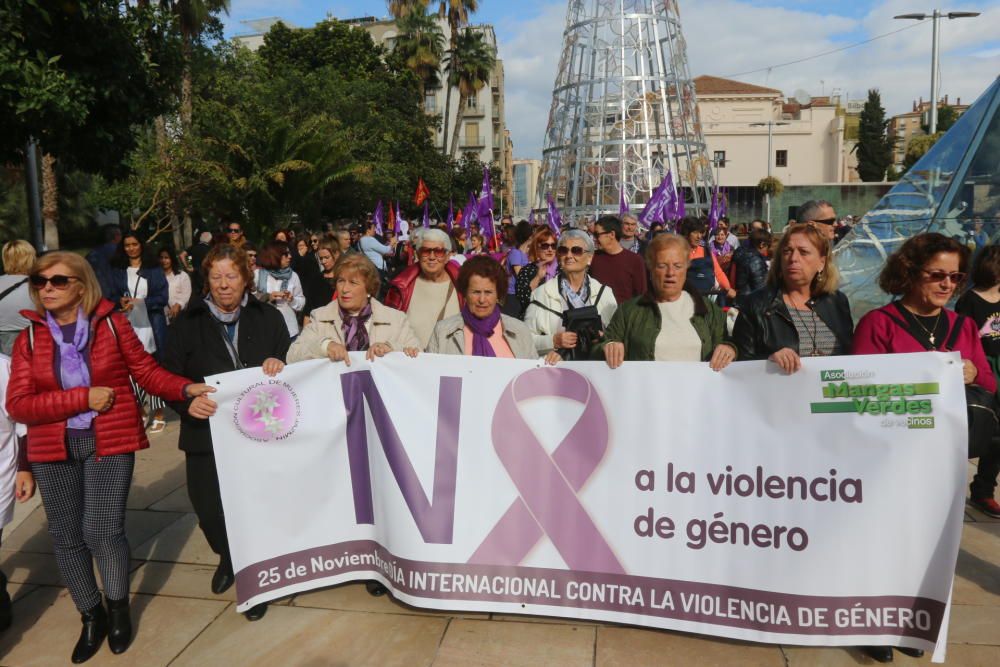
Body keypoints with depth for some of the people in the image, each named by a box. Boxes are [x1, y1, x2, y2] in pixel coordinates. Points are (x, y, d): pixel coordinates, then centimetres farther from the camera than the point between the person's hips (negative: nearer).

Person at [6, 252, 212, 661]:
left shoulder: (112, 323, -2)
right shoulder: (29, 337, 1)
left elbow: (146, 371, 2)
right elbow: (18, 405, -5)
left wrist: (185, 388, -15)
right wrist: (83, 397, -15)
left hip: (110, 442, -2)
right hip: (53, 450, 3)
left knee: (103, 531, -4)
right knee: (66, 537, 9)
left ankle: (118, 609, 23)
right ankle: (91, 617, 30)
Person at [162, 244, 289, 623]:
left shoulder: (269, 318, 4)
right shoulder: (188, 322, 2)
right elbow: (168, 377, 1)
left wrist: (278, 364, -18)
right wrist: (187, 402, -19)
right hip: (207, 433, 1)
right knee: (209, 506, 3)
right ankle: (227, 557, 37)